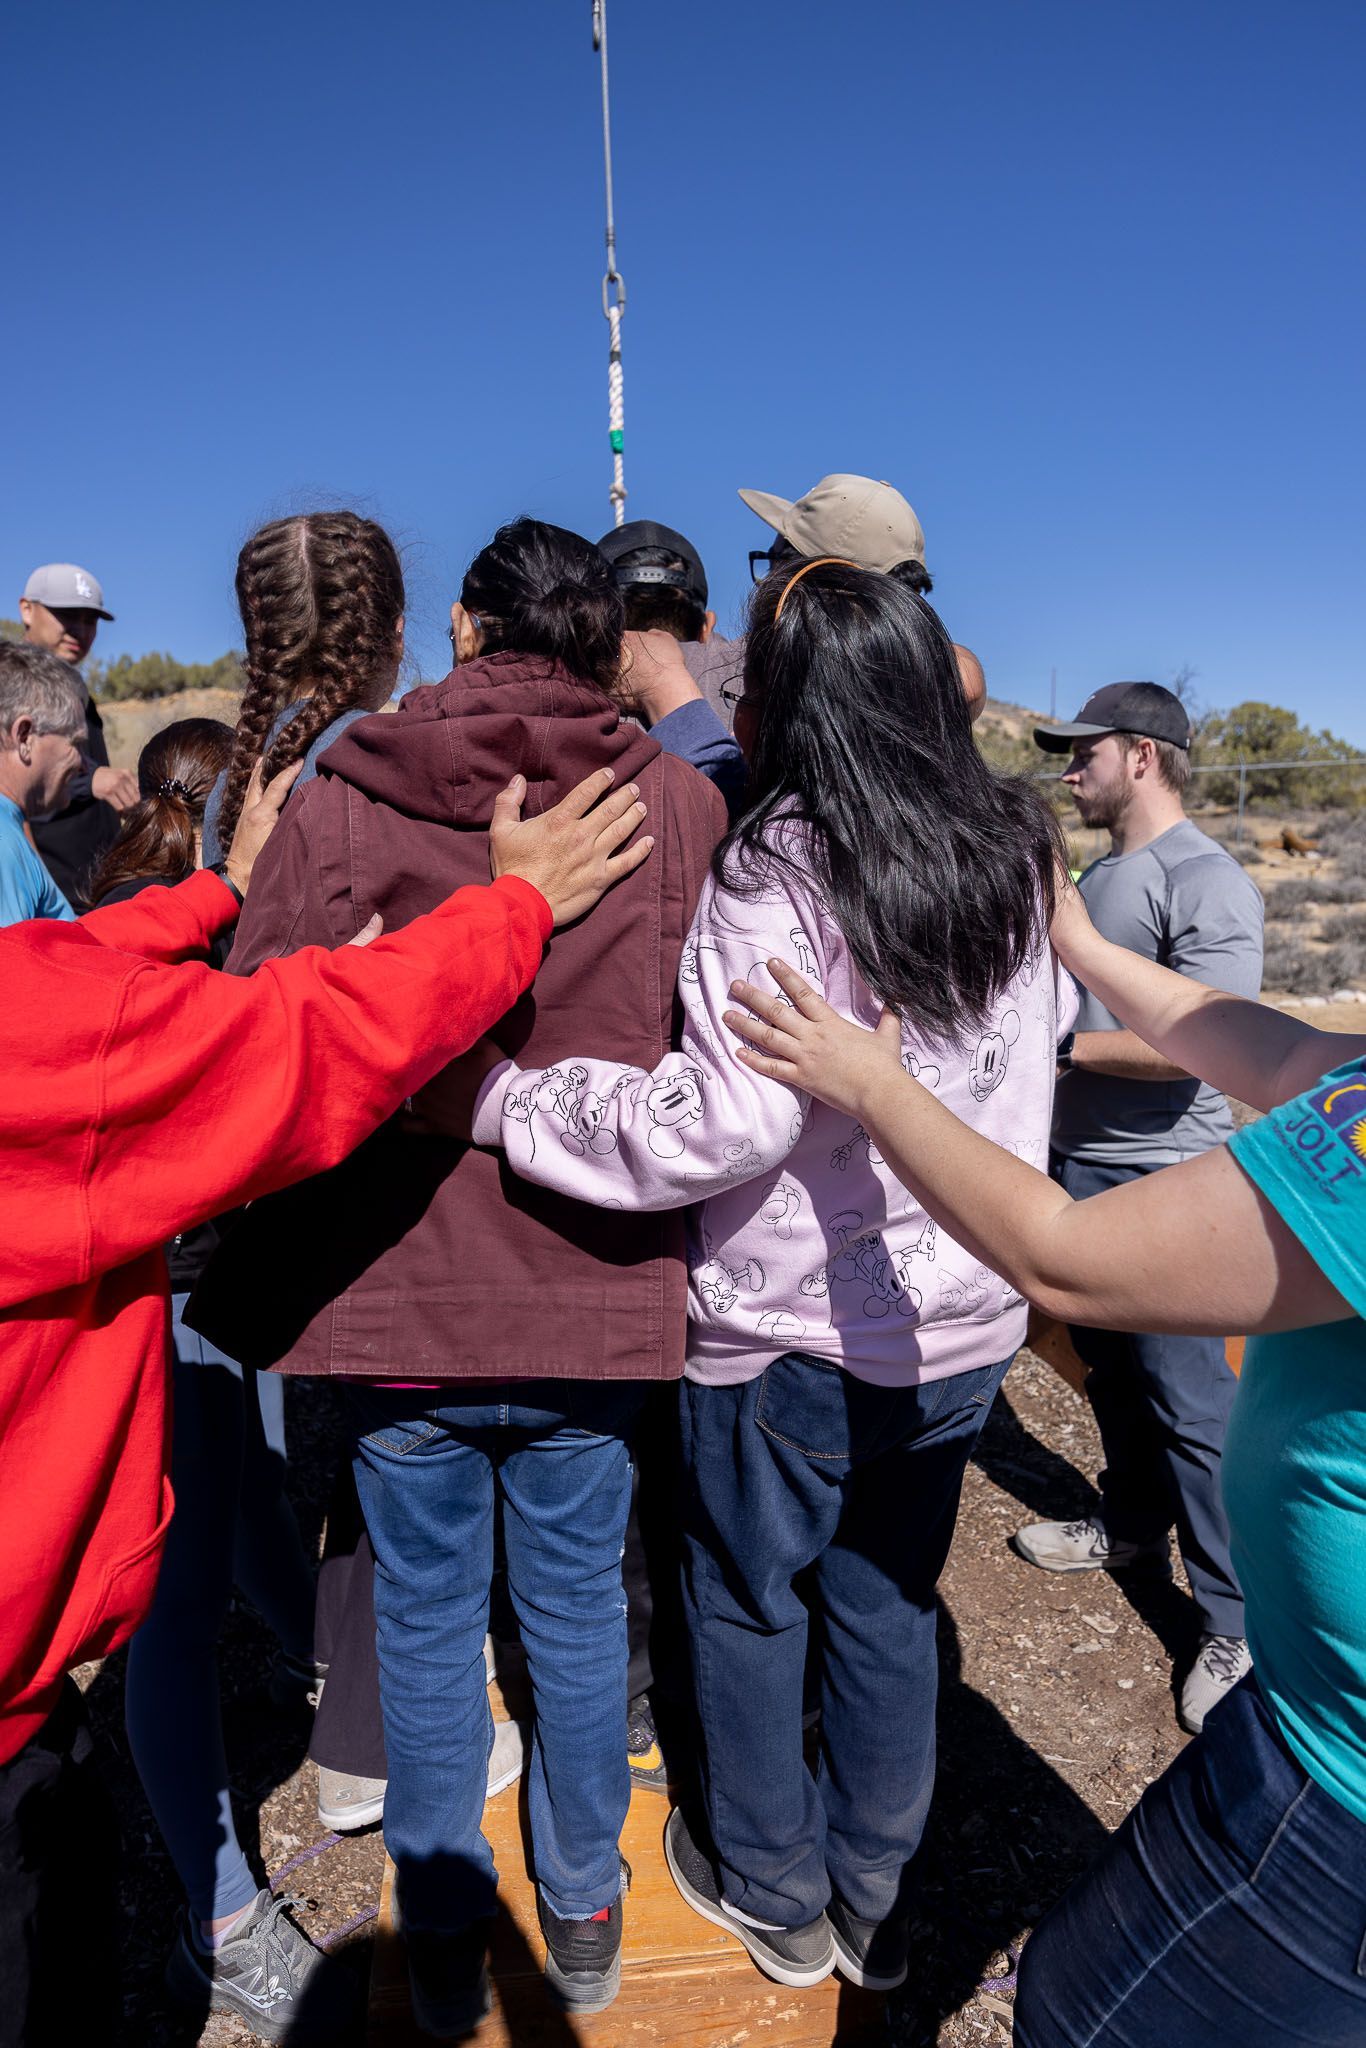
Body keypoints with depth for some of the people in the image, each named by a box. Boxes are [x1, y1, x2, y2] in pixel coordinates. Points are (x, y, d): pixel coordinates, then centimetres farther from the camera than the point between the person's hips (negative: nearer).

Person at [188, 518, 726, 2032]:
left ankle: (442, 1939, 40)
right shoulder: (680, 802, -8)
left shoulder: (338, 801, -9)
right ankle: (582, 1918, 42)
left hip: (400, 1288, 0)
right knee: (577, 1605, 20)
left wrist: (252, 1274, 10)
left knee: (425, 1616, 19)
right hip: (596, 1291, 1)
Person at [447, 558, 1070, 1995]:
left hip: (795, 1335, -6)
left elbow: (727, 1122, -27)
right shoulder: (1013, 853, 0)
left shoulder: (779, 867, -21)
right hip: (967, 1324, 6)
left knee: (747, 1605, 19)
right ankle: (874, 1900, 42)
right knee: (890, 1605, 22)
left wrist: (501, 1096, -22)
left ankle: (775, 1897, 41)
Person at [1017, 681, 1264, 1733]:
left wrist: (1059, 1043, -19)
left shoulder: (1206, 882, -16)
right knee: (1112, 1368, 20)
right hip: (1082, 1163, 9)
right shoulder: (1102, 871, 12)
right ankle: (1131, 1527, 40)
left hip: (1162, 1181, -8)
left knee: (1190, 1399, 0)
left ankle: (1240, 1620, 16)